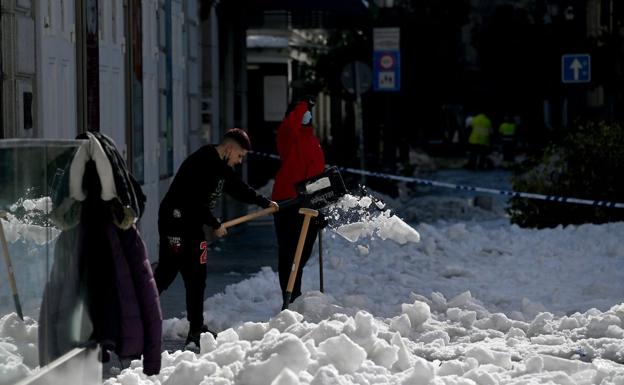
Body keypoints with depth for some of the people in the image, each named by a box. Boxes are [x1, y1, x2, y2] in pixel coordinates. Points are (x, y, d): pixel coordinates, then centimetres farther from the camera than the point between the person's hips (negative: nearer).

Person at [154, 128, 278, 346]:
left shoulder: (222, 167, 11)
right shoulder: (201, 163, -20)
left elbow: (238, 189, 27)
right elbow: (194, 202, -23)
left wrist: (264, 202, 27)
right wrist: (215, 225, -15)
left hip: (194, 225, 10)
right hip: (175, 221, -10)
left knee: (196, 276, 11)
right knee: (166, 273, -12)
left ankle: (196, 328, 16)